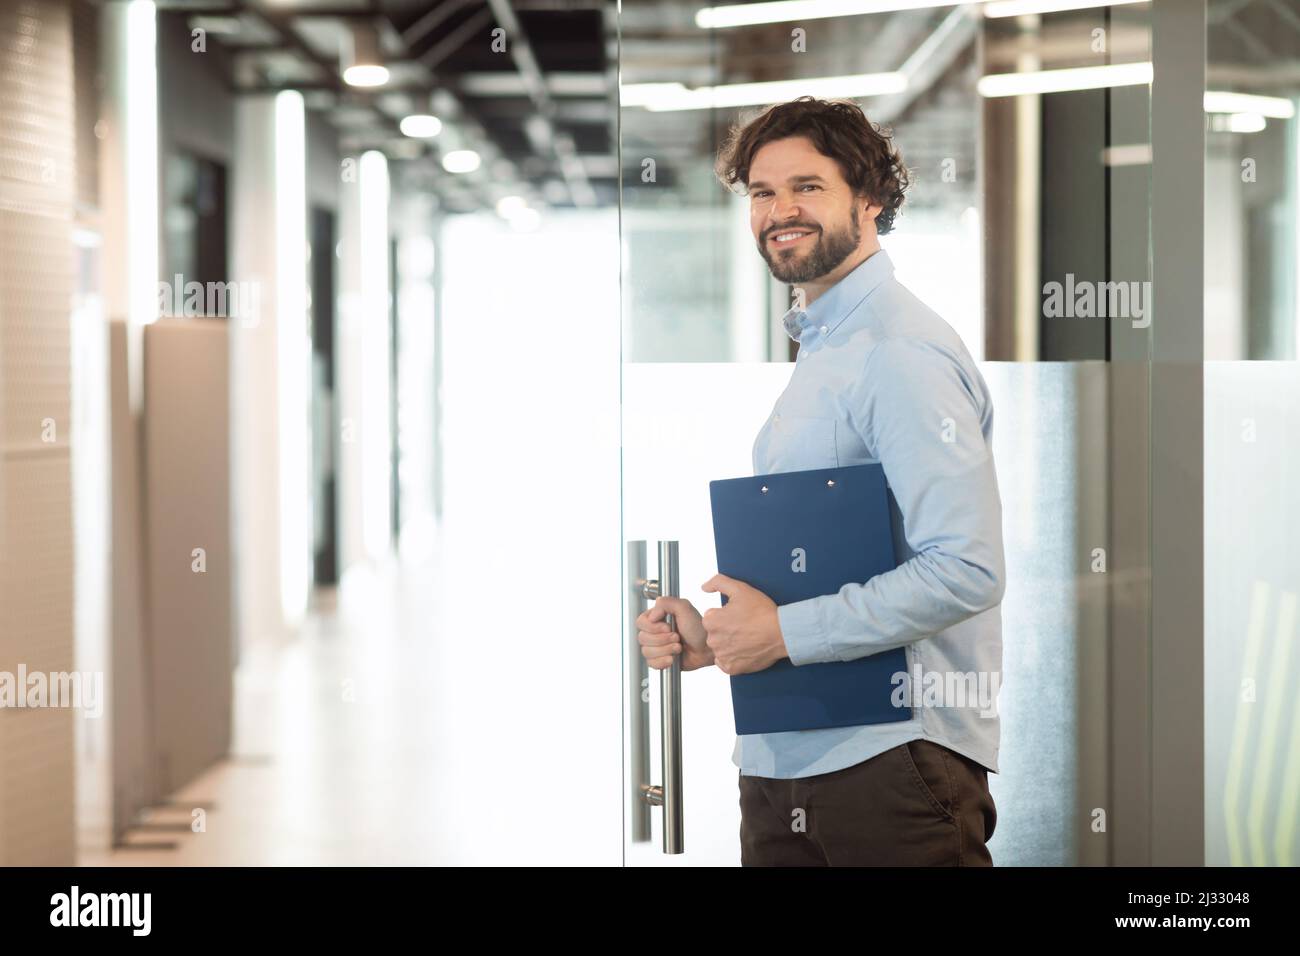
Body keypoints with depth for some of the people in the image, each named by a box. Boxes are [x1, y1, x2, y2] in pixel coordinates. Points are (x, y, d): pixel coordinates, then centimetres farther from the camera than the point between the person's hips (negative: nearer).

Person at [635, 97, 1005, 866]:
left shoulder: (902, 354, -13)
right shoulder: (818, 350, 19)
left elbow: (967, 570, -23)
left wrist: (786, 633, -18)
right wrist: (710, 635, 7)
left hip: (891, 755, -9)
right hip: (782, 761, 9)